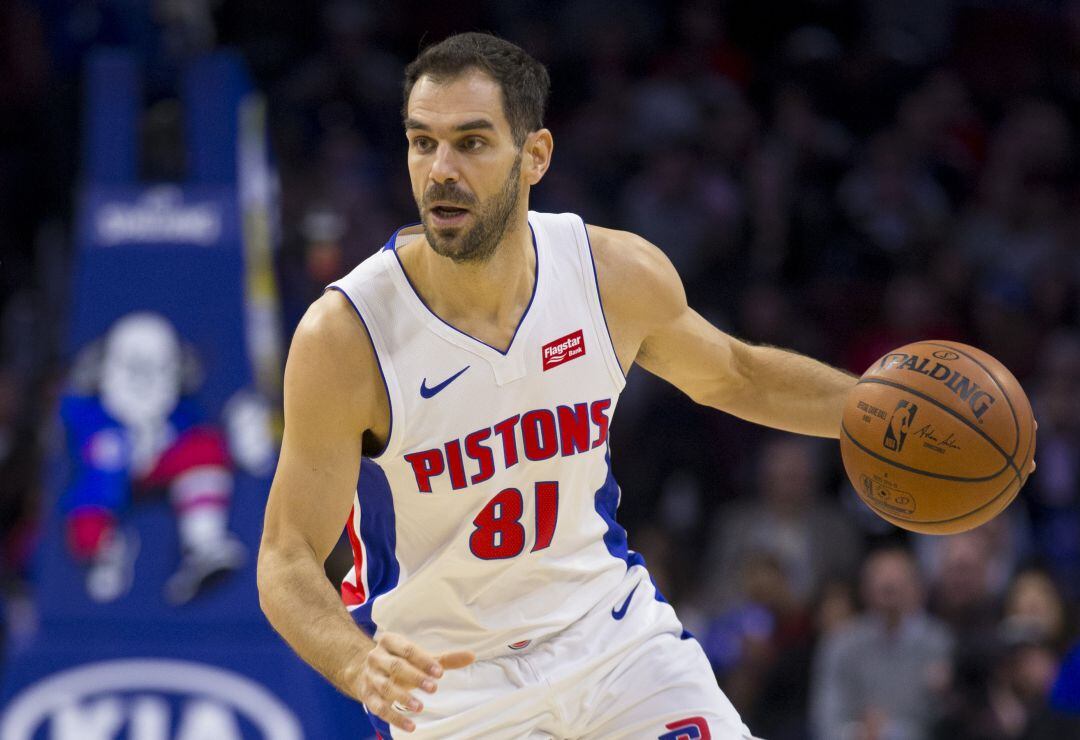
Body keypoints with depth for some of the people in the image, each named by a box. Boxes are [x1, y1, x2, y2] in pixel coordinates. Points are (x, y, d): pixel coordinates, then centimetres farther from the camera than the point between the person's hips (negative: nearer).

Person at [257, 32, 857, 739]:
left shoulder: (620, 275, -11)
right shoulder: (345, 336, -23)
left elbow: (733, 376, 11)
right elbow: (288, 557, -19)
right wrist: (359, 666, -38)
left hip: (610, 624, 3)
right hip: (447, 679, -3)